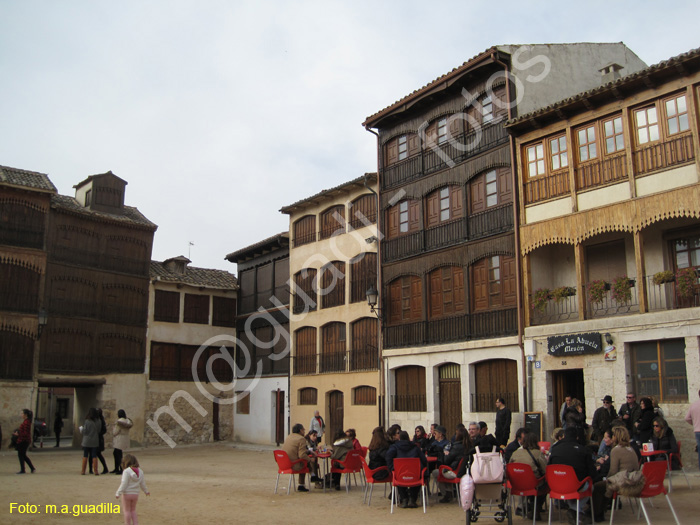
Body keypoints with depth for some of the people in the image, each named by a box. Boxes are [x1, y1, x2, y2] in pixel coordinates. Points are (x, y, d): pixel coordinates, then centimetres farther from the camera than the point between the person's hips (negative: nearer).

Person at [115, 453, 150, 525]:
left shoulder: (126, 471, -13)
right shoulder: (140, 471, 6)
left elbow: (124, 483, -19)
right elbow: (142, 484, 12)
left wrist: (118, 493, -16)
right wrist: (146, 491, 26)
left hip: (127, 493, -6)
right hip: (136, 494, 6)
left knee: (126, 510, 5)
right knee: (133, 510, 17)